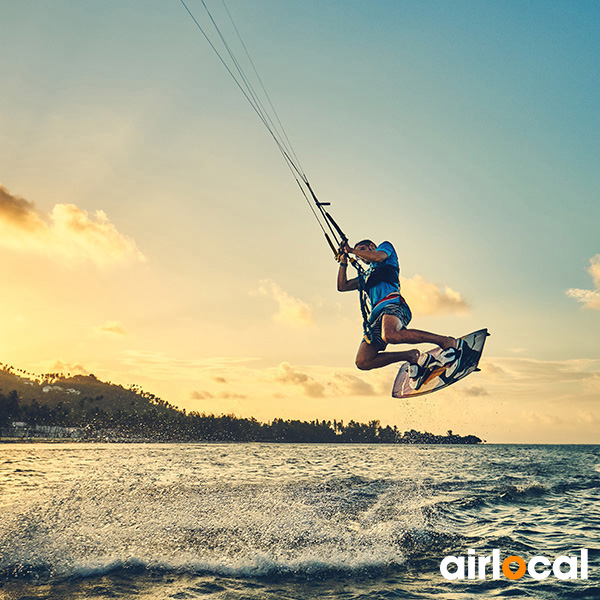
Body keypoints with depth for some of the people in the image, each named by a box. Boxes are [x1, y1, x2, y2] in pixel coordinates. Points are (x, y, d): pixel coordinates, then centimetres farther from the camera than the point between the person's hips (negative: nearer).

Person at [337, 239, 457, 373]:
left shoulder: (385, 247, 25)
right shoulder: (365, 276, 40)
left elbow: (378, 257, 2)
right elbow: (342, 286, 36)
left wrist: (352, 250, 12)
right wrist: (343, 262, 32)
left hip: (392, 305, -7)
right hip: (374, 318, 7)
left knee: (389, 335, -41)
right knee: (362, 362, -10)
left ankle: (445, 341, -28)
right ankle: (410, 355, 2)